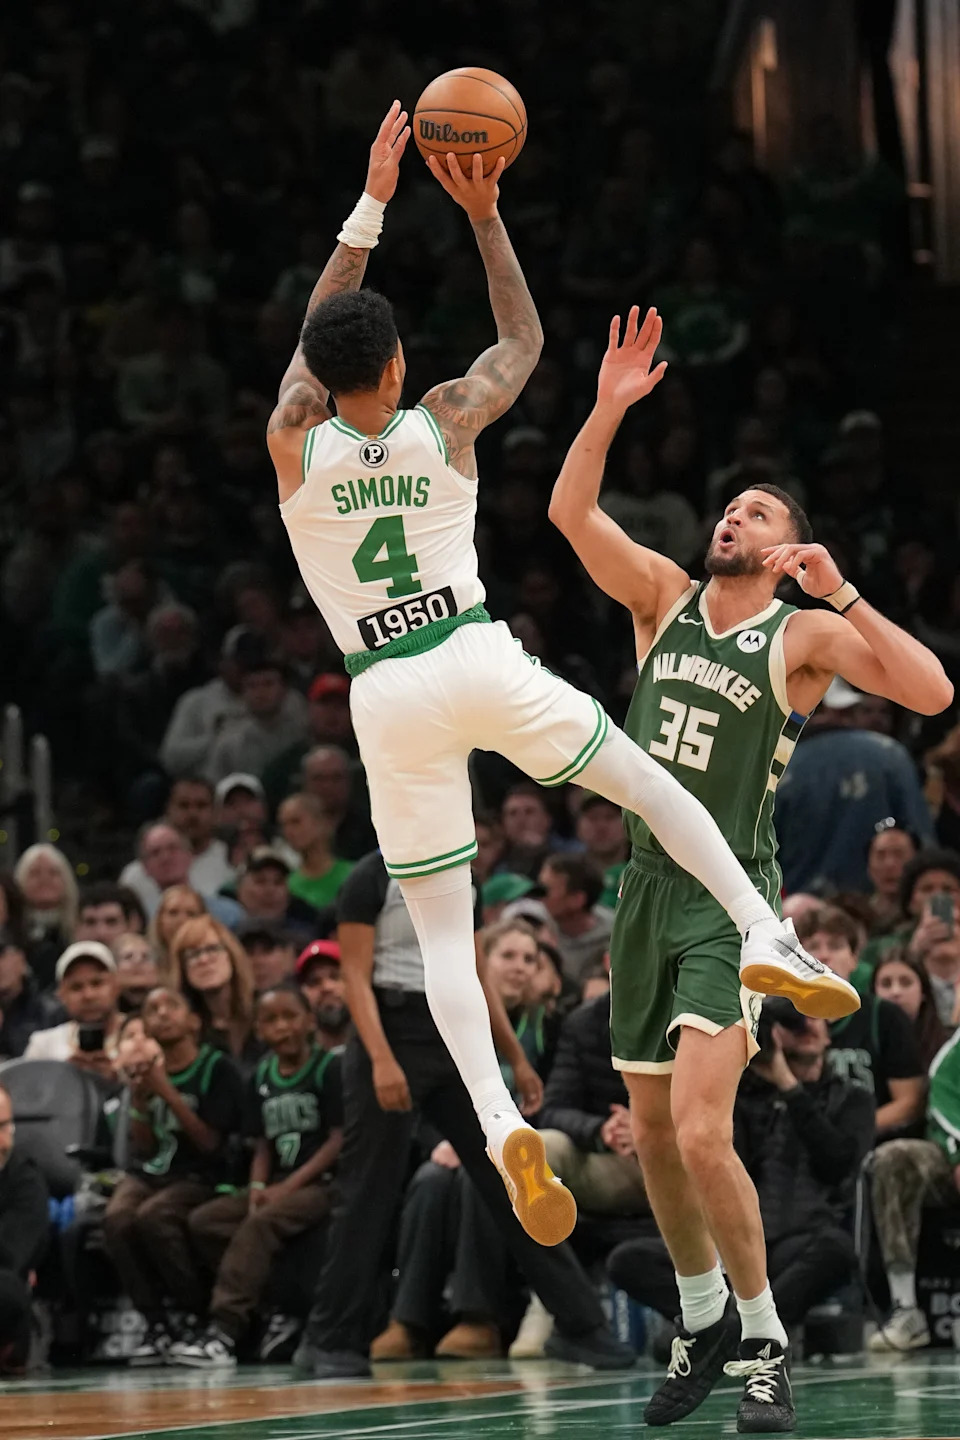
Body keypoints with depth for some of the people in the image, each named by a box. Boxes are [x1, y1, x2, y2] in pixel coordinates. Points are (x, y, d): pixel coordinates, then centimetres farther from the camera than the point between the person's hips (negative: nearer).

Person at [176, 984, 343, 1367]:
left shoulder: (330, 1068, -4)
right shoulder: (261, 1079, 13)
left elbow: (339, 1139, -11)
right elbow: (262, 1146, 13)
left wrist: (290, 1186, -17)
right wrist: (258, 1186, -8)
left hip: (322, 1182, -7)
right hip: (279, 1184, 7)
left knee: (261, 1221, -31)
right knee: (203, 1221, -11)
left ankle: (225, 1330, -38)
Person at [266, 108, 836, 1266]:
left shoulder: (293, 445, -1)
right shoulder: (445, 424, -2)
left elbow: (317, 336, 17)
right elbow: (523, 339, 17)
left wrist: (372, 202, 20)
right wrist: (484, 217, 18)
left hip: (386, 696, 1)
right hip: (480, 659, -1)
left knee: (442, 932, 1)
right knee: (648, 780, 17)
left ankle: (501, 1125, -16)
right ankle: (763, 932, 1)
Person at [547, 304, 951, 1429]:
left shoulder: (805, 634, -4)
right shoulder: (664, 597, 8)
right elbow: (570, 514, -4)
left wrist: (840, 594, -22)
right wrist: (610, 408, -16)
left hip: (732, 897, -6)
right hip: (647, 885, 6)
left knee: (701, 1131, -19)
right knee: (652, 1134, 13)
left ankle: (765, 1347, -7)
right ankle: (703, 1321, 31)